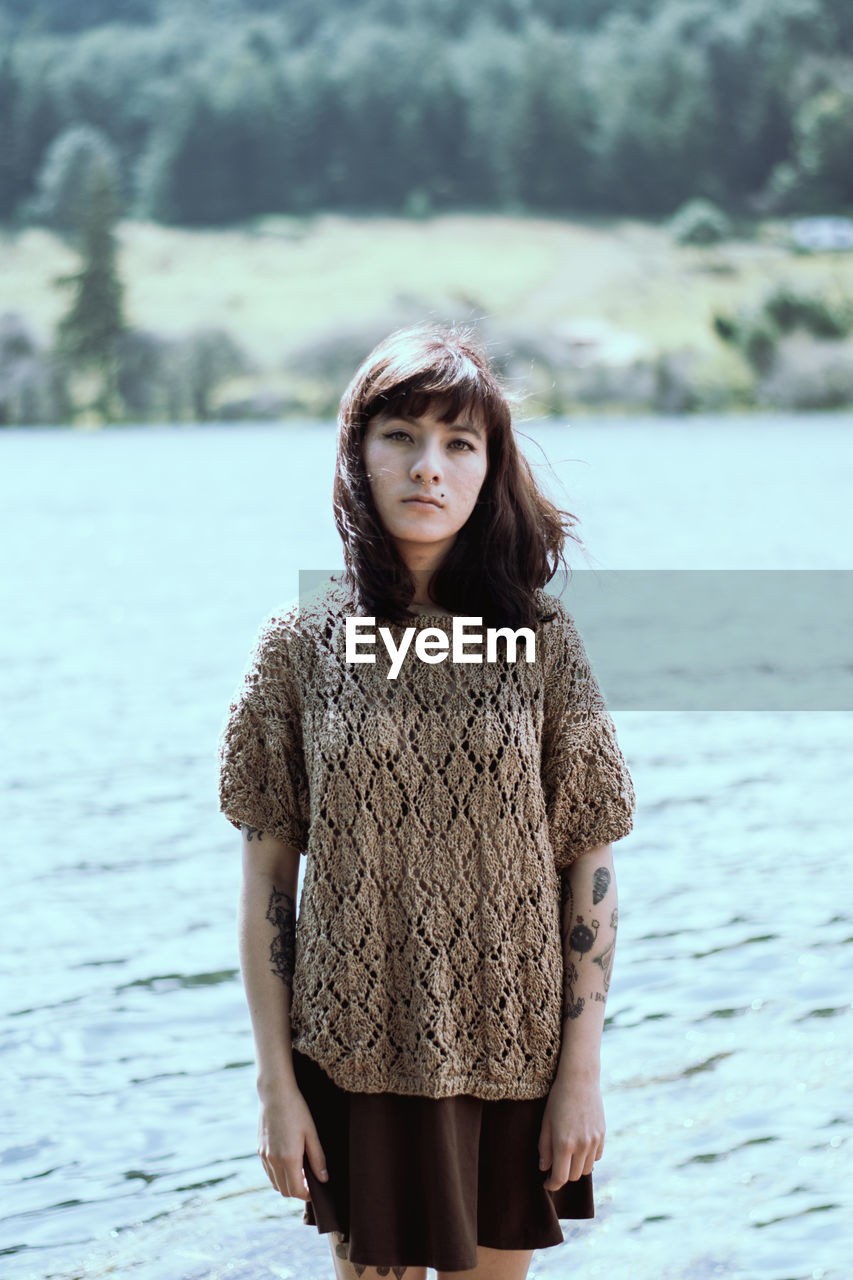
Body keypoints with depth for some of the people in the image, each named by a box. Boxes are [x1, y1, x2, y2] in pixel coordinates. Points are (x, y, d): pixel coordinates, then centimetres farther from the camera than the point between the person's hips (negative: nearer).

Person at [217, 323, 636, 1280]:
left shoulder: (540, 639, -3)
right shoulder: (299, 645, -4)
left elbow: (589, 862, -1)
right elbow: (266, 875, -2)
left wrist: (583, 1070, -4)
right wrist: (275, 1084, -4)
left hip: (515, 1054, 1)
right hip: (359, 1050, -1)